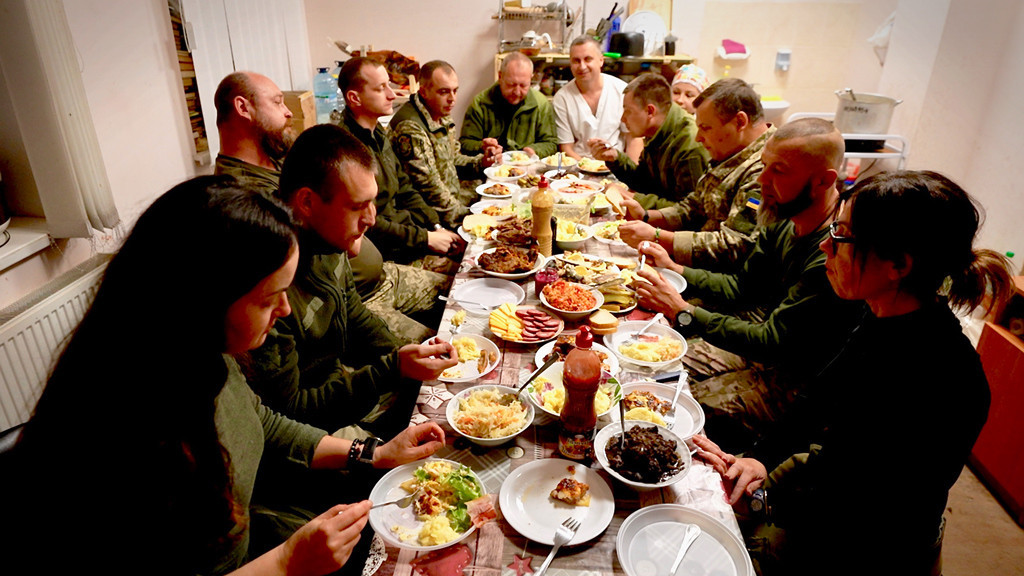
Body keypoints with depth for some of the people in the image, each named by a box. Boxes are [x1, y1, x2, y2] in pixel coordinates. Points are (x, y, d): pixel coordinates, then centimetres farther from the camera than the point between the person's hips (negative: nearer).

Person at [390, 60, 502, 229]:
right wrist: (466, 217, -21)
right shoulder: (410, 128, -22)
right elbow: (430, 188, -23)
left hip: (455, 196, 10)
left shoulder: (443, 116, 10)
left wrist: (482, 162, 1)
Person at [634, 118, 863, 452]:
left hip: (794, 378, -8)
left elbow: (771, 342, -29)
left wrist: (683, 312, -29)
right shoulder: (785, 220, -2)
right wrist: (675, 269, -6)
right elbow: (742, 286, 8)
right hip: (764, 340, 8)